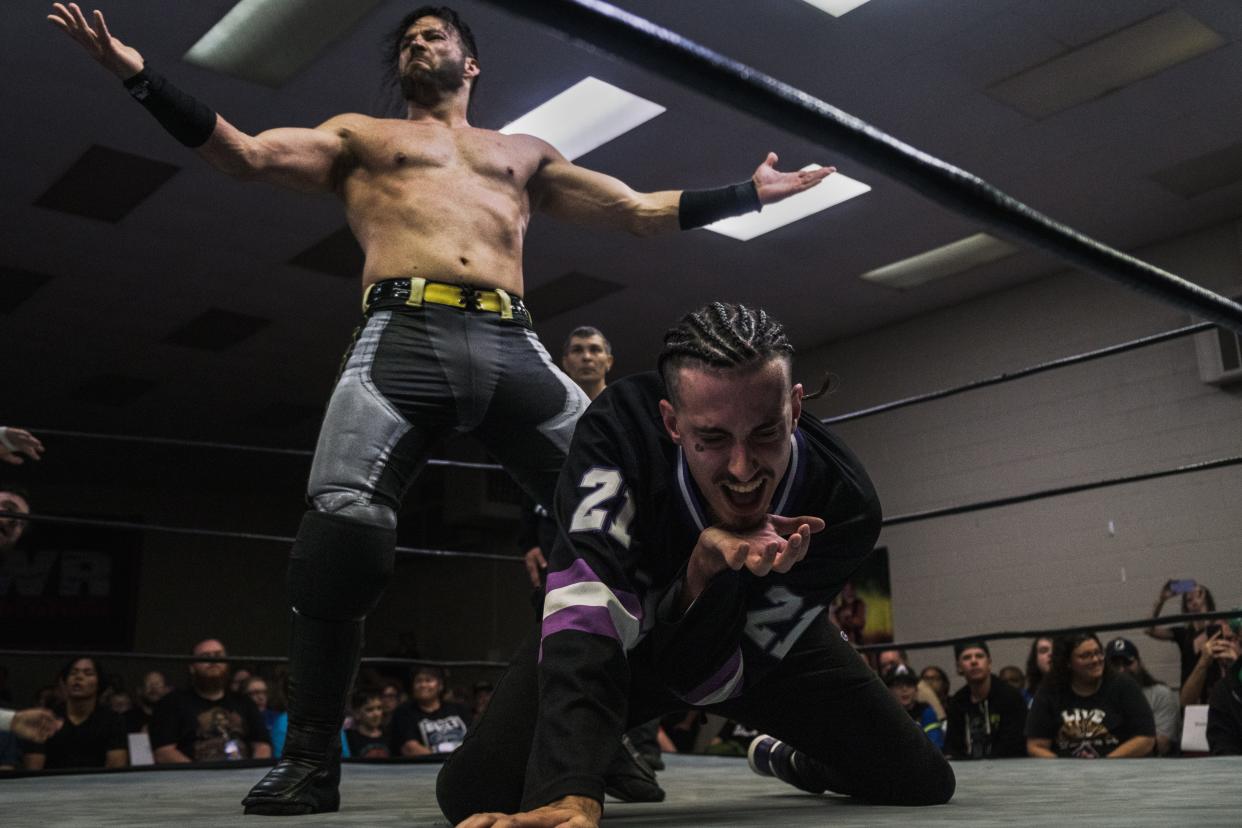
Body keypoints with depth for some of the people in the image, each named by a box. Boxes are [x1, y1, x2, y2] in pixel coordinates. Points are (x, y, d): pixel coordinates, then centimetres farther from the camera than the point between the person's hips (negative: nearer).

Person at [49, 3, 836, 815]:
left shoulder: (527, 154, 32)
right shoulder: (360, 136, 27)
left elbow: (641, 211, 31)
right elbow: (247, 153, 13)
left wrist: (748, 194, 29)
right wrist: (140, 72, 4)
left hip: (513, 348, 2)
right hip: (403, 338, -2)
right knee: (343, 530, -22)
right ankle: (310, 759, -10)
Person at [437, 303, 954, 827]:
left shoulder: (845, 509, -31)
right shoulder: (620, 427, -36)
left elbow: (706, 680, -26)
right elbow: (584, 602, -45)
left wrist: (710, 568, -44)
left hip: (767, 643, 2)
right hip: (623, 631, -1)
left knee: (923, 783, -3)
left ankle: (787, 757, 33)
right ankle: (598, 759, 18)